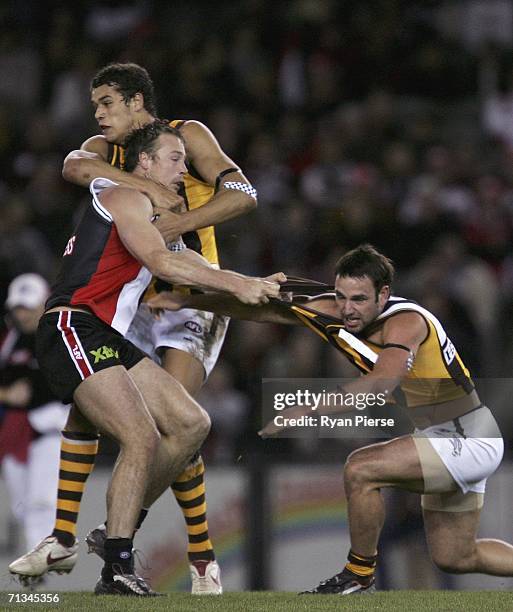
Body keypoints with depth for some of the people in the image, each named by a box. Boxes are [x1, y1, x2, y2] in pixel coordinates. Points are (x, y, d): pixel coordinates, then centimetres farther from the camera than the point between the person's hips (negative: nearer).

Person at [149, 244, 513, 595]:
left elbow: (381, 384, -43)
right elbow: (264, 308, 1)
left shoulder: (407, 321, -26)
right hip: (442, 436, 9)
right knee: (455, 558, 16)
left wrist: (306, 410, -50)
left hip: (471, 441, -9)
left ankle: (360, 578, -7)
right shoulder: (335, 312, -4)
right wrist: (186, 301, -6)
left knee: (361, 469, -24)